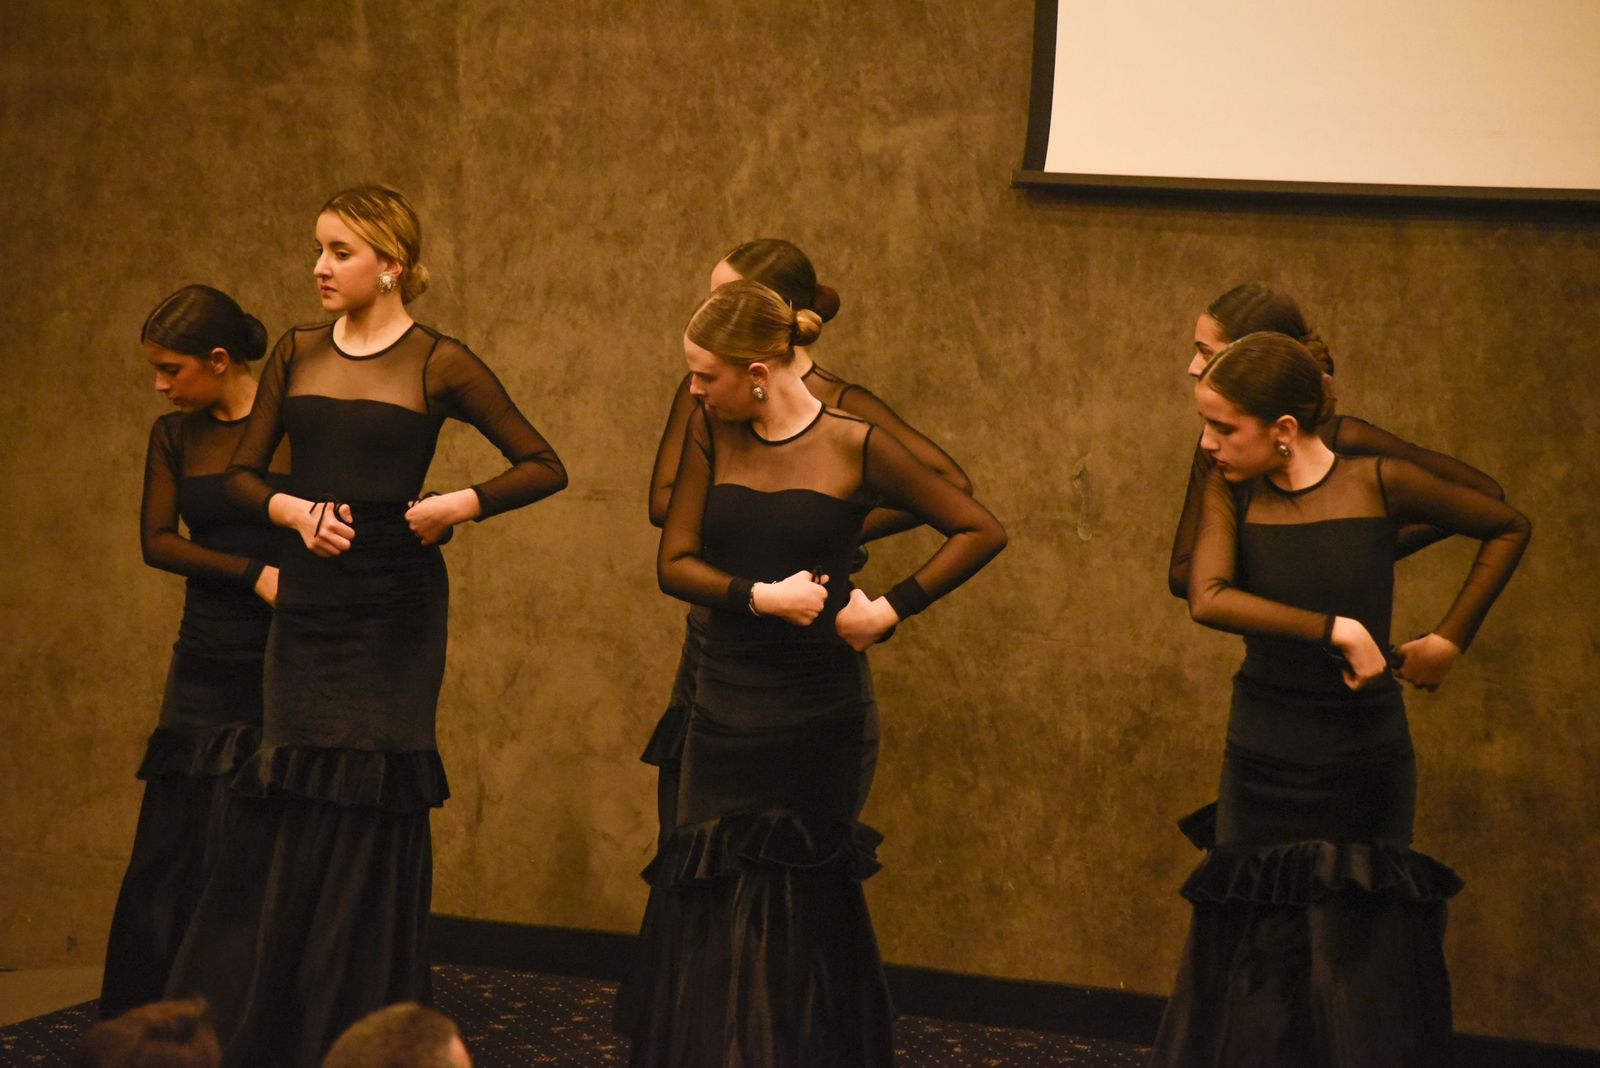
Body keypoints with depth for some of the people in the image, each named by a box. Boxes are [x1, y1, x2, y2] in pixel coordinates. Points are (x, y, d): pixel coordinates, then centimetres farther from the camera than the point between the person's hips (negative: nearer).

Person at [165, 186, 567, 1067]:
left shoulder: (438, 364, -3)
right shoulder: (297, 354, 9)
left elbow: (544, 467, -1)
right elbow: (242, 475, 9)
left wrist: (463, 505, -14)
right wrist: (295, 511, -10)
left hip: (394, 606, -4)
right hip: (308, 599, 4)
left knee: (371, 815, -1)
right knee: (285, 818, 3)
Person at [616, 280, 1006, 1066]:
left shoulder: (852, 447, -8)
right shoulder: (712, 433, 1)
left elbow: (980, 532, -3)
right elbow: (675, 563, -2)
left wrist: (891, 608, -8)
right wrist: (762, 596, -16)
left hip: (815, 713, -3)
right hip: (726, 707, 3)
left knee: (800, 909, 6)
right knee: (711, 909, 2)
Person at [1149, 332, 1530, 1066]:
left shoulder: (1377, 483, -7)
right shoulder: (1230, 493, -2)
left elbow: (1507, 528, 6)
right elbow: (1207, 598, -20)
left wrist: (1449, 639, 4)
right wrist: (1338, 632, -23)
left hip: (1366, 764, -2)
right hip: (1262, 764, 2)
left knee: (1363, 969, 2)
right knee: (1254, 965, 4)